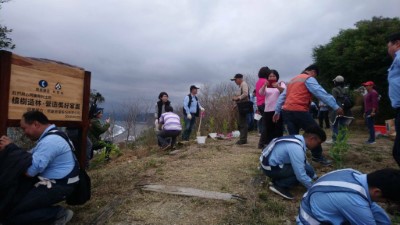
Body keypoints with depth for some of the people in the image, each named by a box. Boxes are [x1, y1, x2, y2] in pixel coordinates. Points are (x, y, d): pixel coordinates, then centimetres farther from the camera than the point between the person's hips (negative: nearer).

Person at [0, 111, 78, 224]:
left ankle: (58, 213, -8)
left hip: (58, 187, -10)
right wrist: (11, 148, 1)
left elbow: (29, 171, -23)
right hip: (53, 181, 10)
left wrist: (10, 148, -14)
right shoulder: (50, 136, 12)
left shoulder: (50, 141, -22)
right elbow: (30, 157, 14)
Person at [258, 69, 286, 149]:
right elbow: (261, 93, -6)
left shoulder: (281, 84, 7)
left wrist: (278, 87, -34)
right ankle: (266, 144, 12)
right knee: (268, 128, 4)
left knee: (278, 128, 1)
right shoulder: (266, 85, 11)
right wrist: (264, 85, -27)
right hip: (267, 110, 1)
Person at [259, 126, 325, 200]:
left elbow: (304, 162, 19)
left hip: (269, 161, 9)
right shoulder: (296, 148, -27)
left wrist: (315, 177, 26)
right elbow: (301, 175, -23)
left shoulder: (299, 139, 2)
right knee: (306, 171, -14)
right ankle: (279, 185, -5)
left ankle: (278, 180, 12)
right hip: (269, 167, -9)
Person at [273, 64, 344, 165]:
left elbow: (282, 97, 23)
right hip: (299, 111, -8)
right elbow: (322, 93, -9)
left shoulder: (293, 80, 25)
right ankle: (317, 156, 18)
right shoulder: (308, 79, 1)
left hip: (286, 111, 8)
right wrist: (336, 107, -9)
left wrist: (277, 111, 25)